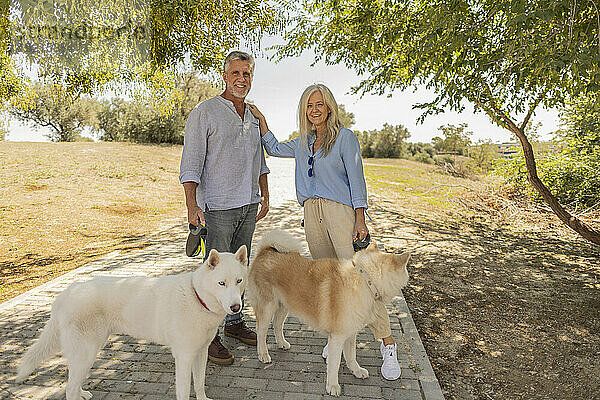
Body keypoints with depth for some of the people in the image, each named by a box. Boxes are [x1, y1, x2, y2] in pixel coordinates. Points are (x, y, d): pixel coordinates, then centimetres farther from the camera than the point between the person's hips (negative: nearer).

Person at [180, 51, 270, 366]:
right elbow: (191, 162, -11)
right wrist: (192, 204, -19)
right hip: (219, 206, -6)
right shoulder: (205, 112, -6)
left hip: (249, 204, 7)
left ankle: (234, 321, 28)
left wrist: (265, 196, 17)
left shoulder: (253, 116, 15)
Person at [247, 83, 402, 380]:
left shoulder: (344, 137, 2)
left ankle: (387, 345, -5)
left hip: (340, 210, -6)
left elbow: (356, 178, -4)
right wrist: (260, 118, 26)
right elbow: (274, 149, 35)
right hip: (312, 214, 6)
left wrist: (360, 219, -12)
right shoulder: (303, 144, 19)